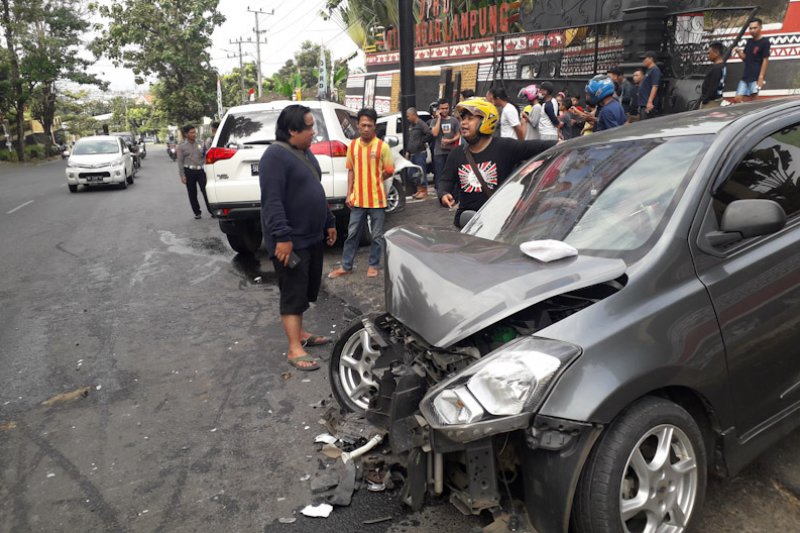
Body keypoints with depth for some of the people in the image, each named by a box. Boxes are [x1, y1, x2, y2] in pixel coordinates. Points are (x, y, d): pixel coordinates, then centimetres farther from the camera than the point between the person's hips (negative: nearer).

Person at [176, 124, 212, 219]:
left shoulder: (200, 144, 8)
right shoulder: (181, 146, 1)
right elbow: (180, 162, 0)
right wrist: (182, 176, -6)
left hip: (200, 170, 1)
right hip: (189, 171, -1)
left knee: (206, 191, -5)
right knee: (192, 194, 5)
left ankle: (212, 211, -1)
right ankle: (197, 213, 16)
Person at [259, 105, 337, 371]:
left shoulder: (305, 153, 14)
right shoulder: (275, 156, -17)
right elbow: (272, 200, -24)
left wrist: (329, 222, 21)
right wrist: (282, 236, -28)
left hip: (312, 237, 9)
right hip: (291, 240, -9)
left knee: (306, 290, 17)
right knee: (293, 293, -4)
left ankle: (299, 333, 31)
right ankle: (294, 349, 4)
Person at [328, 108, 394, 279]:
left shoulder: (382, 146, -7)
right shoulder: (352, 145, 4)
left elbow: (389, 171, -1)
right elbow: (351, 170, 9)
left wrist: (375, 180, -1)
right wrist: (349, 194, 5)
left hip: (377, 199, -3)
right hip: (357, 199, 3)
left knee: (377, 236, 8)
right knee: (352, 234, 11)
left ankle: (373, 265, 24)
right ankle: (346, 266, 21)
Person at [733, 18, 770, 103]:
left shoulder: (764, 42, -5)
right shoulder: (749, 42, 16)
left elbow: (765, 60, -9)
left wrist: (761, 77, -17)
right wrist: (739, 52, 0)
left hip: (756, 77, -7)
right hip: (745, 76, 7)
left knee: (751, 101, -8)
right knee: (738, 99, 2)